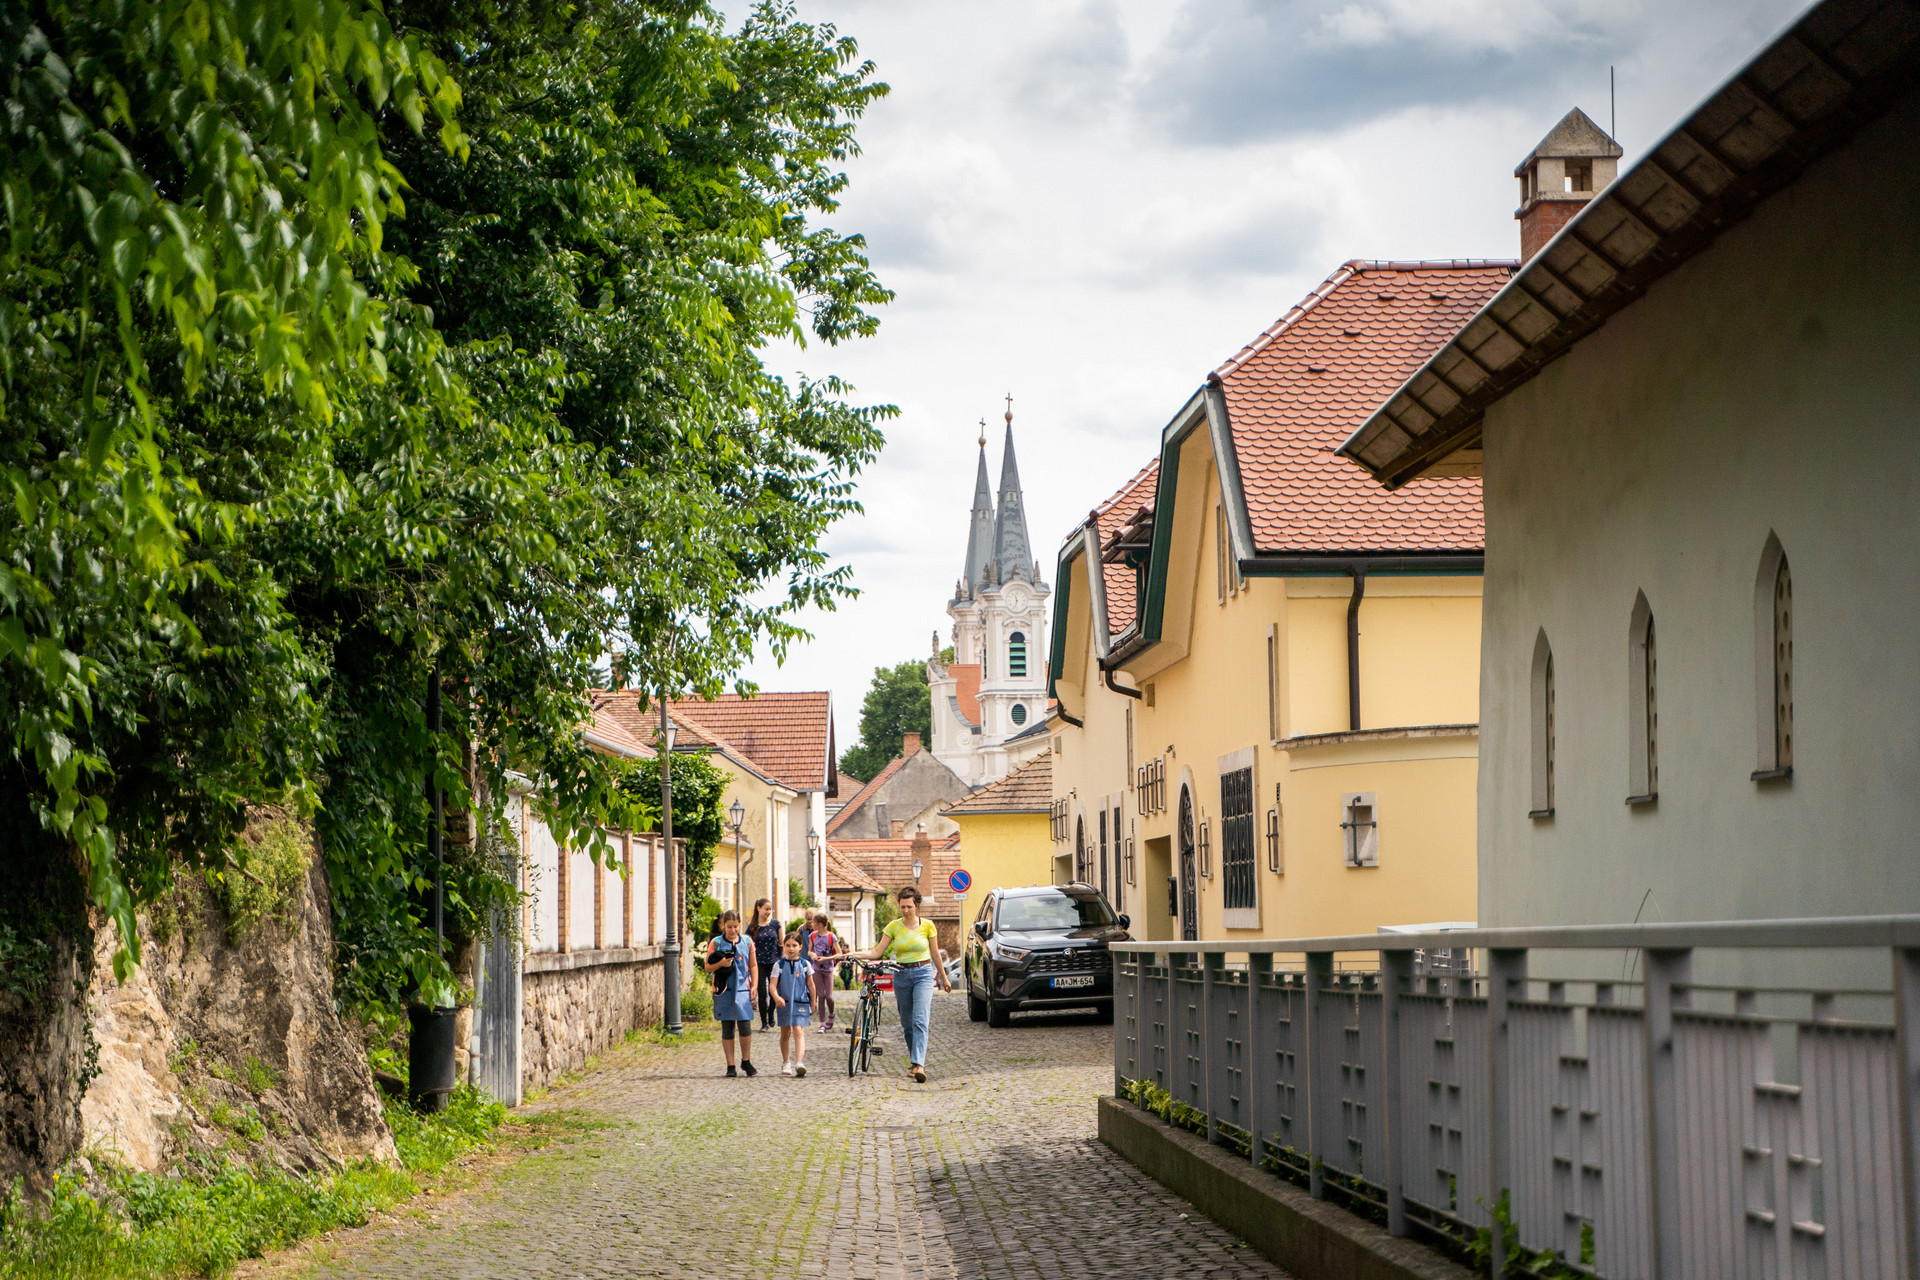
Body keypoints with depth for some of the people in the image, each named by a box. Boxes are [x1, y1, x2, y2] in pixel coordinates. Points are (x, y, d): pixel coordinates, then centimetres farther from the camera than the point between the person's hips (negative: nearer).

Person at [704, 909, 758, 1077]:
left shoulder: (747, 942, 7)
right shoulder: (716, 943, 2)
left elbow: (753, 966, 13)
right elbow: (708, 967, 4)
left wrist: (754, 986, 5)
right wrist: (721, 963, -14)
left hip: (742, 989, 1)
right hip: (724, 990, -1)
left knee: (745, 1027, -4)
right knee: (727, 1029, 3)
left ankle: (746, 1062, 16)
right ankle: (730, 1065, 10)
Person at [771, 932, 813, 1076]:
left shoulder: (805, 964, 1)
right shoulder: (779, 965, -1)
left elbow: (811, 985, 9)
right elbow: (773, 985, -8)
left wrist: (812, 1003, 13)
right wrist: (777, 997, -28)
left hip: (801, 1003, -2)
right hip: (784, 1003, 2)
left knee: (798, 1031, -15)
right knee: (785, 1033, 13)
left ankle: (799, 1063, -27)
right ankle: (786, 1062, 29)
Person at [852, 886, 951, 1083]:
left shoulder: (927, 925, -2)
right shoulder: (894, 926, 1)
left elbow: (935, 954, 8)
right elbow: (877, 952, -1)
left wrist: (944, 978, 15)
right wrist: (855, 955, -14)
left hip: (923, 974, -3)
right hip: (901, 976, 3)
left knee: (920, 1021, -17)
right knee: (907, 1023, 9)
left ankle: (918, 1065, -27)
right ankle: (916, 1061, 24)